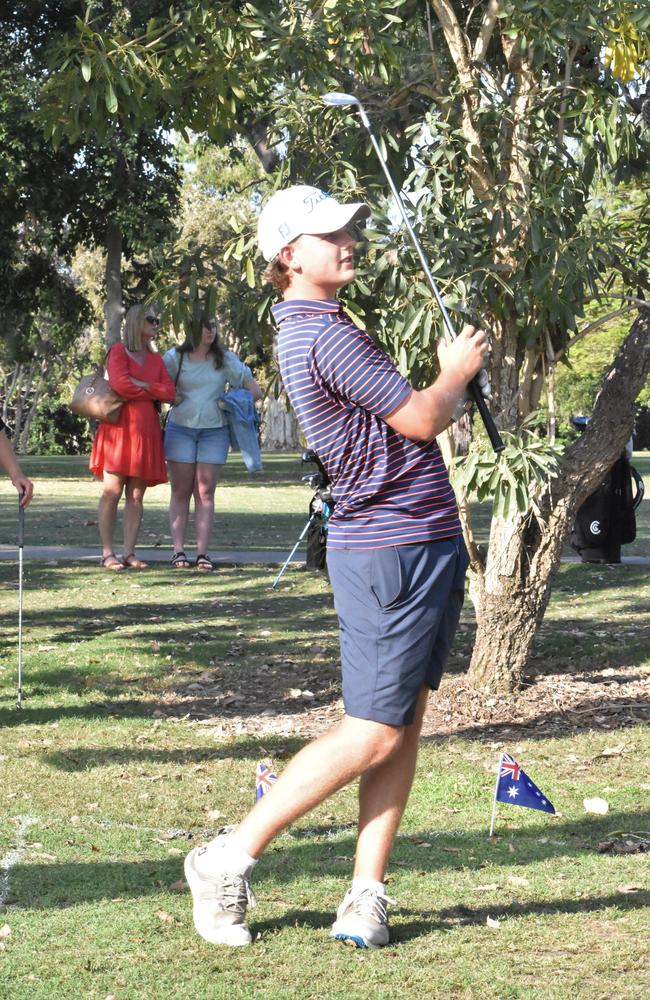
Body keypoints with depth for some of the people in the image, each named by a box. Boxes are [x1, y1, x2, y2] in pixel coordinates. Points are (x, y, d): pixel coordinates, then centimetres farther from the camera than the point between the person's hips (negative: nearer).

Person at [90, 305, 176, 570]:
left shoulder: (156, 359, 19)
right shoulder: (119, 351, 2)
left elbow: (169, 392, 5)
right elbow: (120, 383, -15)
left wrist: (140, 385, -6)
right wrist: (152, 392, 0)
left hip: (147, 431, 5)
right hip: (120, 426, -5)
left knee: (136, 495, 2)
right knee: (112, 492, -7)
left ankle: (129, 552, 2)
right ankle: (107, 553, -6)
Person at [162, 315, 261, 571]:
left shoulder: (225, 360, 8)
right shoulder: (175, 357, 5)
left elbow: (249, 381, 11)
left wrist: (251, 395, -6)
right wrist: (173, 397, -8)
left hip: (214, 430, 1)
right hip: (180, 427, -1)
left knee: (205, 492, -1)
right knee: (181, 491, 1)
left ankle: (203, 553, -2)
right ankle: (178, 550, 2)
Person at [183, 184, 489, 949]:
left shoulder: (309, 331, 15)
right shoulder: (325, 334, -18)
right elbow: (421, 420, -13)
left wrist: (445, 377, 15)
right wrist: (457, 372, 5)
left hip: (426, 545, 10)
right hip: (390, 552, -10)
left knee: (404, 726, 7)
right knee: (371, 733, -5)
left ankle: (366, 896, 7)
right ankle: (229, 860, 3)